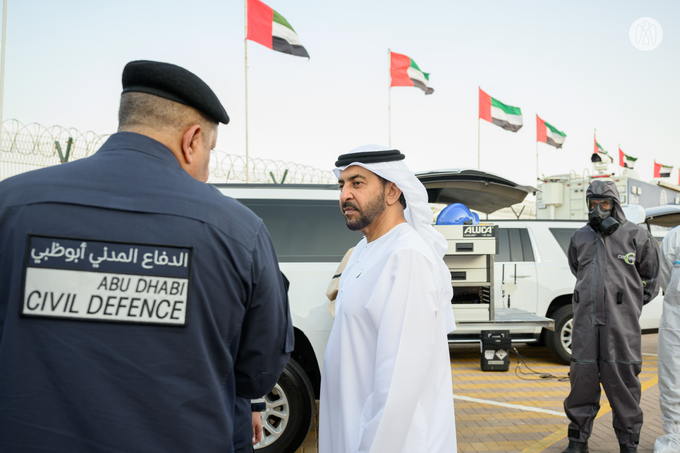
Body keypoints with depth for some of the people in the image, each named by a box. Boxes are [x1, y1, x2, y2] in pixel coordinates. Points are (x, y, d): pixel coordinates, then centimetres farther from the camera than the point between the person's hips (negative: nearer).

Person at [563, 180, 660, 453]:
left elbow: (651, 277, 14)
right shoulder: (580, 238, 12)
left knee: (622, 379, 0)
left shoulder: (636, 236, 2)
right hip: (586, 320, 3)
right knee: (582, 377, 4)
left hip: (621, 322, -3)